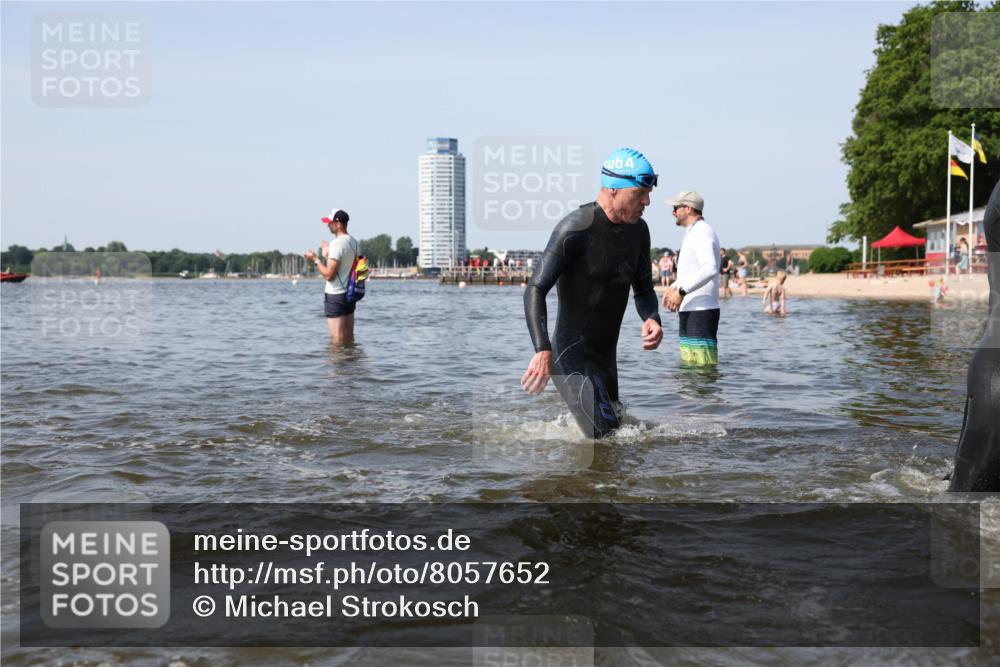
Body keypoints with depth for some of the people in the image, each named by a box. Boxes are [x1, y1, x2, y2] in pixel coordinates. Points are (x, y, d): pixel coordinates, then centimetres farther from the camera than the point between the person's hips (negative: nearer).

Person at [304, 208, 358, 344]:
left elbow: (329, 275, -20)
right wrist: (327, 255, 22)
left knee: (337, 340, -5)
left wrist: (315, 259, -8)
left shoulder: (337, 244, -18)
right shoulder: (353, 242, 9)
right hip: (350, 293, 9)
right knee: (349, 338, 12)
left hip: (335, 296, -9)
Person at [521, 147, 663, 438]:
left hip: (606, 359, 9)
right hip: (572, 359, -9)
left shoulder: (638, 230, 7)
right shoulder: (576, 228, -17)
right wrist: (543, 350, -33)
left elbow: (643, 289, 17)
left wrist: (651, 319, -7)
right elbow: (536, 290, -20)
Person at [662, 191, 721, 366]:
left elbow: (710, 268, -29)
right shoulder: (693, 233, 20)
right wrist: (673, 288, 18)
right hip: (690, 311, 11)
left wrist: (681, 291, -28)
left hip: (701, 311, -11)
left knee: (702, 366, -12)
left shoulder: (702, 232, -13)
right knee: (688, 364, 15)